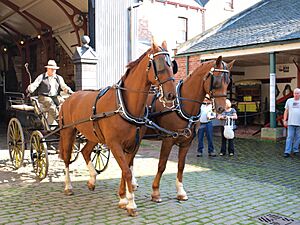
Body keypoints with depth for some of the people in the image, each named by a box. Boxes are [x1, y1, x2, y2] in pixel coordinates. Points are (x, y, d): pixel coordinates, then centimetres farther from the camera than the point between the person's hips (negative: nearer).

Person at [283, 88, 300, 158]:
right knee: (289, 137, -3)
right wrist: (285, 120, 4)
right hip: (291, 123, 0)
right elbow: (286, 111, 10)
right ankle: (287, 152, -4)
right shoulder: (289, 101, 8)